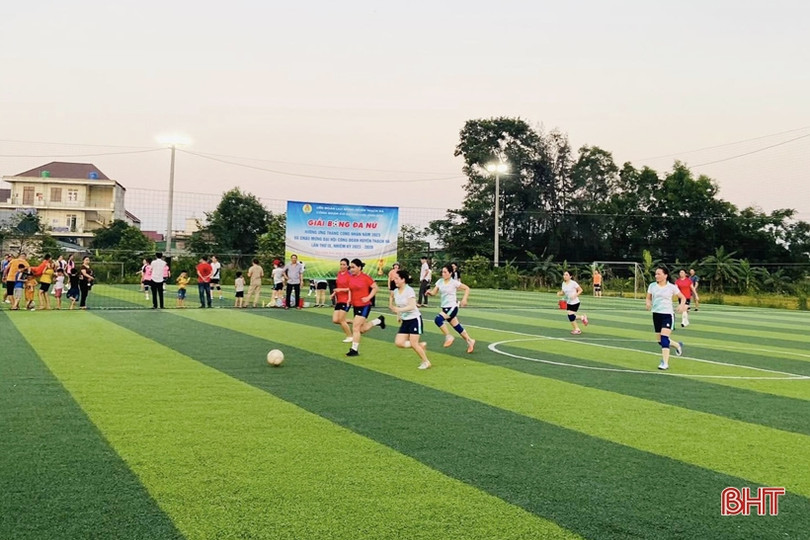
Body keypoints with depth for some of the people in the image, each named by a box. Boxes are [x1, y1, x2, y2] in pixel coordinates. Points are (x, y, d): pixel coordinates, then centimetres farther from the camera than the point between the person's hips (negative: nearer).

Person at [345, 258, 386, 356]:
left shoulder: (365, 277, -13)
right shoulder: (351, 278, 5)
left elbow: (375, 288, -8)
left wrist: (368, 297, -17)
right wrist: (349, 298, 6)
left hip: (364, 306, -7)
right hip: (355, 306, 7)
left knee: (356, 327, -10)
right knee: (362, 329, 13)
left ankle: (354, 349, 1)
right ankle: (379, 320, 36)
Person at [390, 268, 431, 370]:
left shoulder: (409, 290, -18)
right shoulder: (395, 291, 3)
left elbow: (412, 306, -29)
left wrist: (399, 310, -38)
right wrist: (398, 316, 11)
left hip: (414, 319, -7)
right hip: (405, 320, 7)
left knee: (413, 343, -9)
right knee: (398, 342, -4)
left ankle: (426, 362, 11)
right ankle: (421, 345, 17)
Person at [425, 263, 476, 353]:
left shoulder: (454, 282, -11)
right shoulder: (440, 281, 4)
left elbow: (467, 288, -3)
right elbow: (434, 292, 3)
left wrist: (464, 299, -15)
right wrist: (429, 292, -19)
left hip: (452, 307, -6)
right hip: (444, 307, 6)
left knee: (438, 319, -25)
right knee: (457, 327, 13)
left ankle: (449, 337, -9)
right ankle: (470, 341, 29)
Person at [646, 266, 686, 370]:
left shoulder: (671, 287, -4)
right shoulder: (652, 286, 4)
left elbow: (683, 297, 6)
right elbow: (648, 298, 13)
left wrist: (682, 305, -14)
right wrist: (648, 304, -9)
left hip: (667, 314, -4)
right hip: (656, 314, 5)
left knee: (664, 339, -18)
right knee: (660, 341, 10)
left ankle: (665, 363, -15)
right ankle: (677, 345, 40)